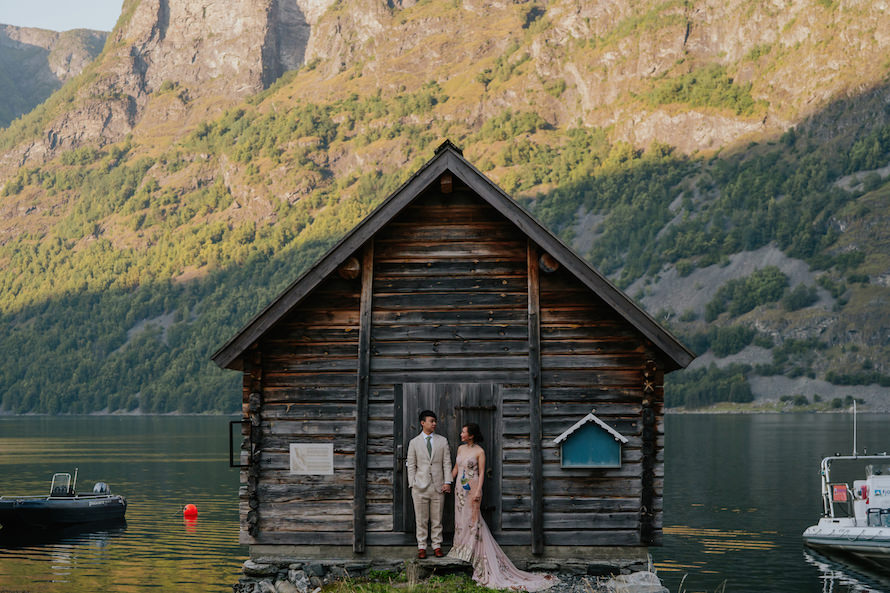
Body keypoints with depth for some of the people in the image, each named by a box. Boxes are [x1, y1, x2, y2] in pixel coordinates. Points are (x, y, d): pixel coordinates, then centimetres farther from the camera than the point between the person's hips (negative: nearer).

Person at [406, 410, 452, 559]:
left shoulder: (442, 441, 9)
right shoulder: (414, 442, 6)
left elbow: (447, 463, 7)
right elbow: (411, 465, 6)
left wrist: (447, 482, -3)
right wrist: (412, 484, -2)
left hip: (438, 486, 1)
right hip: (420, 487, -1)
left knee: (437, 519, 4)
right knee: (421, 520, 2)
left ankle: (437, 546, 12)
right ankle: (422, 547, 9)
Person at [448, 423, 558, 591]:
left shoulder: (479, 451, -9)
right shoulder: (461, 449, 10)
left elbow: (481, 473, -10)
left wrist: (478, 491, -17)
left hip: (472, 489, -7)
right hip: (460, 489, 7)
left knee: (472, 520, -5)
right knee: (461, 520, 8)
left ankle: (473, 556, 1)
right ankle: (463, 554, 15)